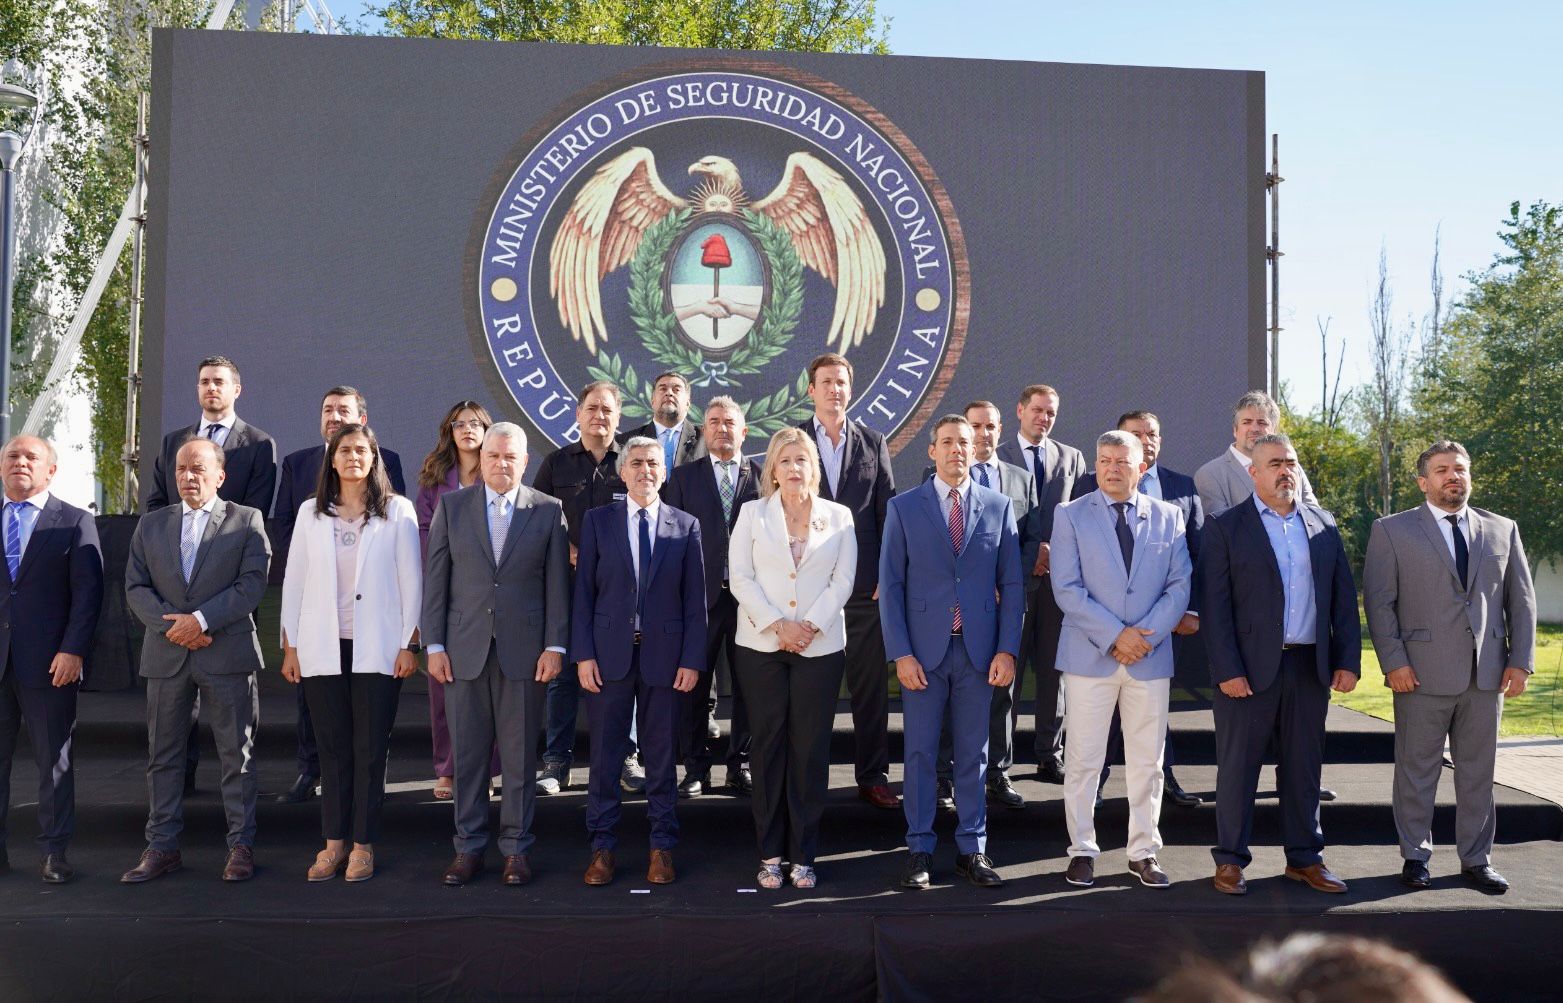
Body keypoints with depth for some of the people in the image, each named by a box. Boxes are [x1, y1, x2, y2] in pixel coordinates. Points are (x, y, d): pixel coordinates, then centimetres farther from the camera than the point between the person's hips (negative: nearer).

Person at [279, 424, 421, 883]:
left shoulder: (397, 511, 2)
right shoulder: (311, 513, 9)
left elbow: (411, 581, 1)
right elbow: (294, 581, 9)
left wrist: (410, 644, -4)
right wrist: (289, 647, 6)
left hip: (377, 648, -2)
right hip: (323, 647, 2)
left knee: (370, 749, 1)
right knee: (333, 747, 7)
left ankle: (363, 844, 10)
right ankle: (334, 842, 15)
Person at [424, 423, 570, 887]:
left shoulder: (547, 510, 3)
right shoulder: (451, 506, 6)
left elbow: (557, 583, 2)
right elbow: (435, 579, 4)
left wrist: (555, 646, -3)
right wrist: (434, 645, -1)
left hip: (523, 649, -1)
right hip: (464, 649, 1)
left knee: (520, 755, 4)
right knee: (467, 753, 6)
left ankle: (517, 848, 14)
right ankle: (469, 847, 17)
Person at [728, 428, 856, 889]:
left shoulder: (838, 517, 7)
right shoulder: (752, 514, 6)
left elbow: (843, 581, 2)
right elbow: (740, 577, -1)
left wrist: (809, 626, -11)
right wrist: (778, 625, -11)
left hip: (821, 646, 0)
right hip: (761, 646, 0)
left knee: (811, 750, 0)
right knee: (768, 746, 2)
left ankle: (803, 855, 8)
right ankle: (770, 854, 9)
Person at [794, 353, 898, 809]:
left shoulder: (873, 443, 8)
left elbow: (888, 512, 7)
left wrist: (889, 575, 0)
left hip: (864, 583, 1)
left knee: (871, 685, 5)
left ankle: (873, 776, 15)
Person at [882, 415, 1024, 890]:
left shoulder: (999, 506, 6)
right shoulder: (904, 508, 2)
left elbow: (1012, 584, 5)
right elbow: (890, 585, 0)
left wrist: (1007, 650, -3)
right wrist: (900, 653, -8)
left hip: (978, 650, 1)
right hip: (923, 649, -1)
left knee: (973, 754, 8)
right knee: (920, 753, 4)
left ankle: (972, 850, 18)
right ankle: (919, 851, 14)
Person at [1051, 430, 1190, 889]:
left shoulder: (1169, 518, 8)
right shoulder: (1071, 515, 1)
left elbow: (1180, 585, 3)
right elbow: (1067, 589, -6)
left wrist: (1145, 634, -11)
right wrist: (1114, 635, -14)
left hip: (1151, 657, 2)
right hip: (1089, 657, -2)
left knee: (1147, 763, 8)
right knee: (1083, 761, 2)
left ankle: (1144, 852, 19)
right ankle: (1082, 850, 14)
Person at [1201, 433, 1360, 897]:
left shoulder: (1324, 525, 11)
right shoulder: (1226, 527, -2)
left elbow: (1344, 597, 11)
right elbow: (1214, 606, -6)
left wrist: (1348, 660, 3)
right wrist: (1227, 670, -13)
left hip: (1310, 667, 4)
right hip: (1249, 668, -4)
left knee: (1304, 767, 11)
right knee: (1237, 767, 3)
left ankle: (1305, 858, 22)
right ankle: (1230, 860, 13)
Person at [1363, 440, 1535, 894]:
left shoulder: (1502, 530, 12)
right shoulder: (1392, 531, 2)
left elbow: (1521, 600, 11)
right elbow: (1378, 601, -3)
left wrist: (1521, 661, 2)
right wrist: (1393, 662, -11)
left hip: (1486, 676, 3)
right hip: (1422, 674, -3)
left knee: (1478, 771, 10)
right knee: (1417, 771, 4)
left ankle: (1476, 860, 21)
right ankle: (1415, 857, 16)